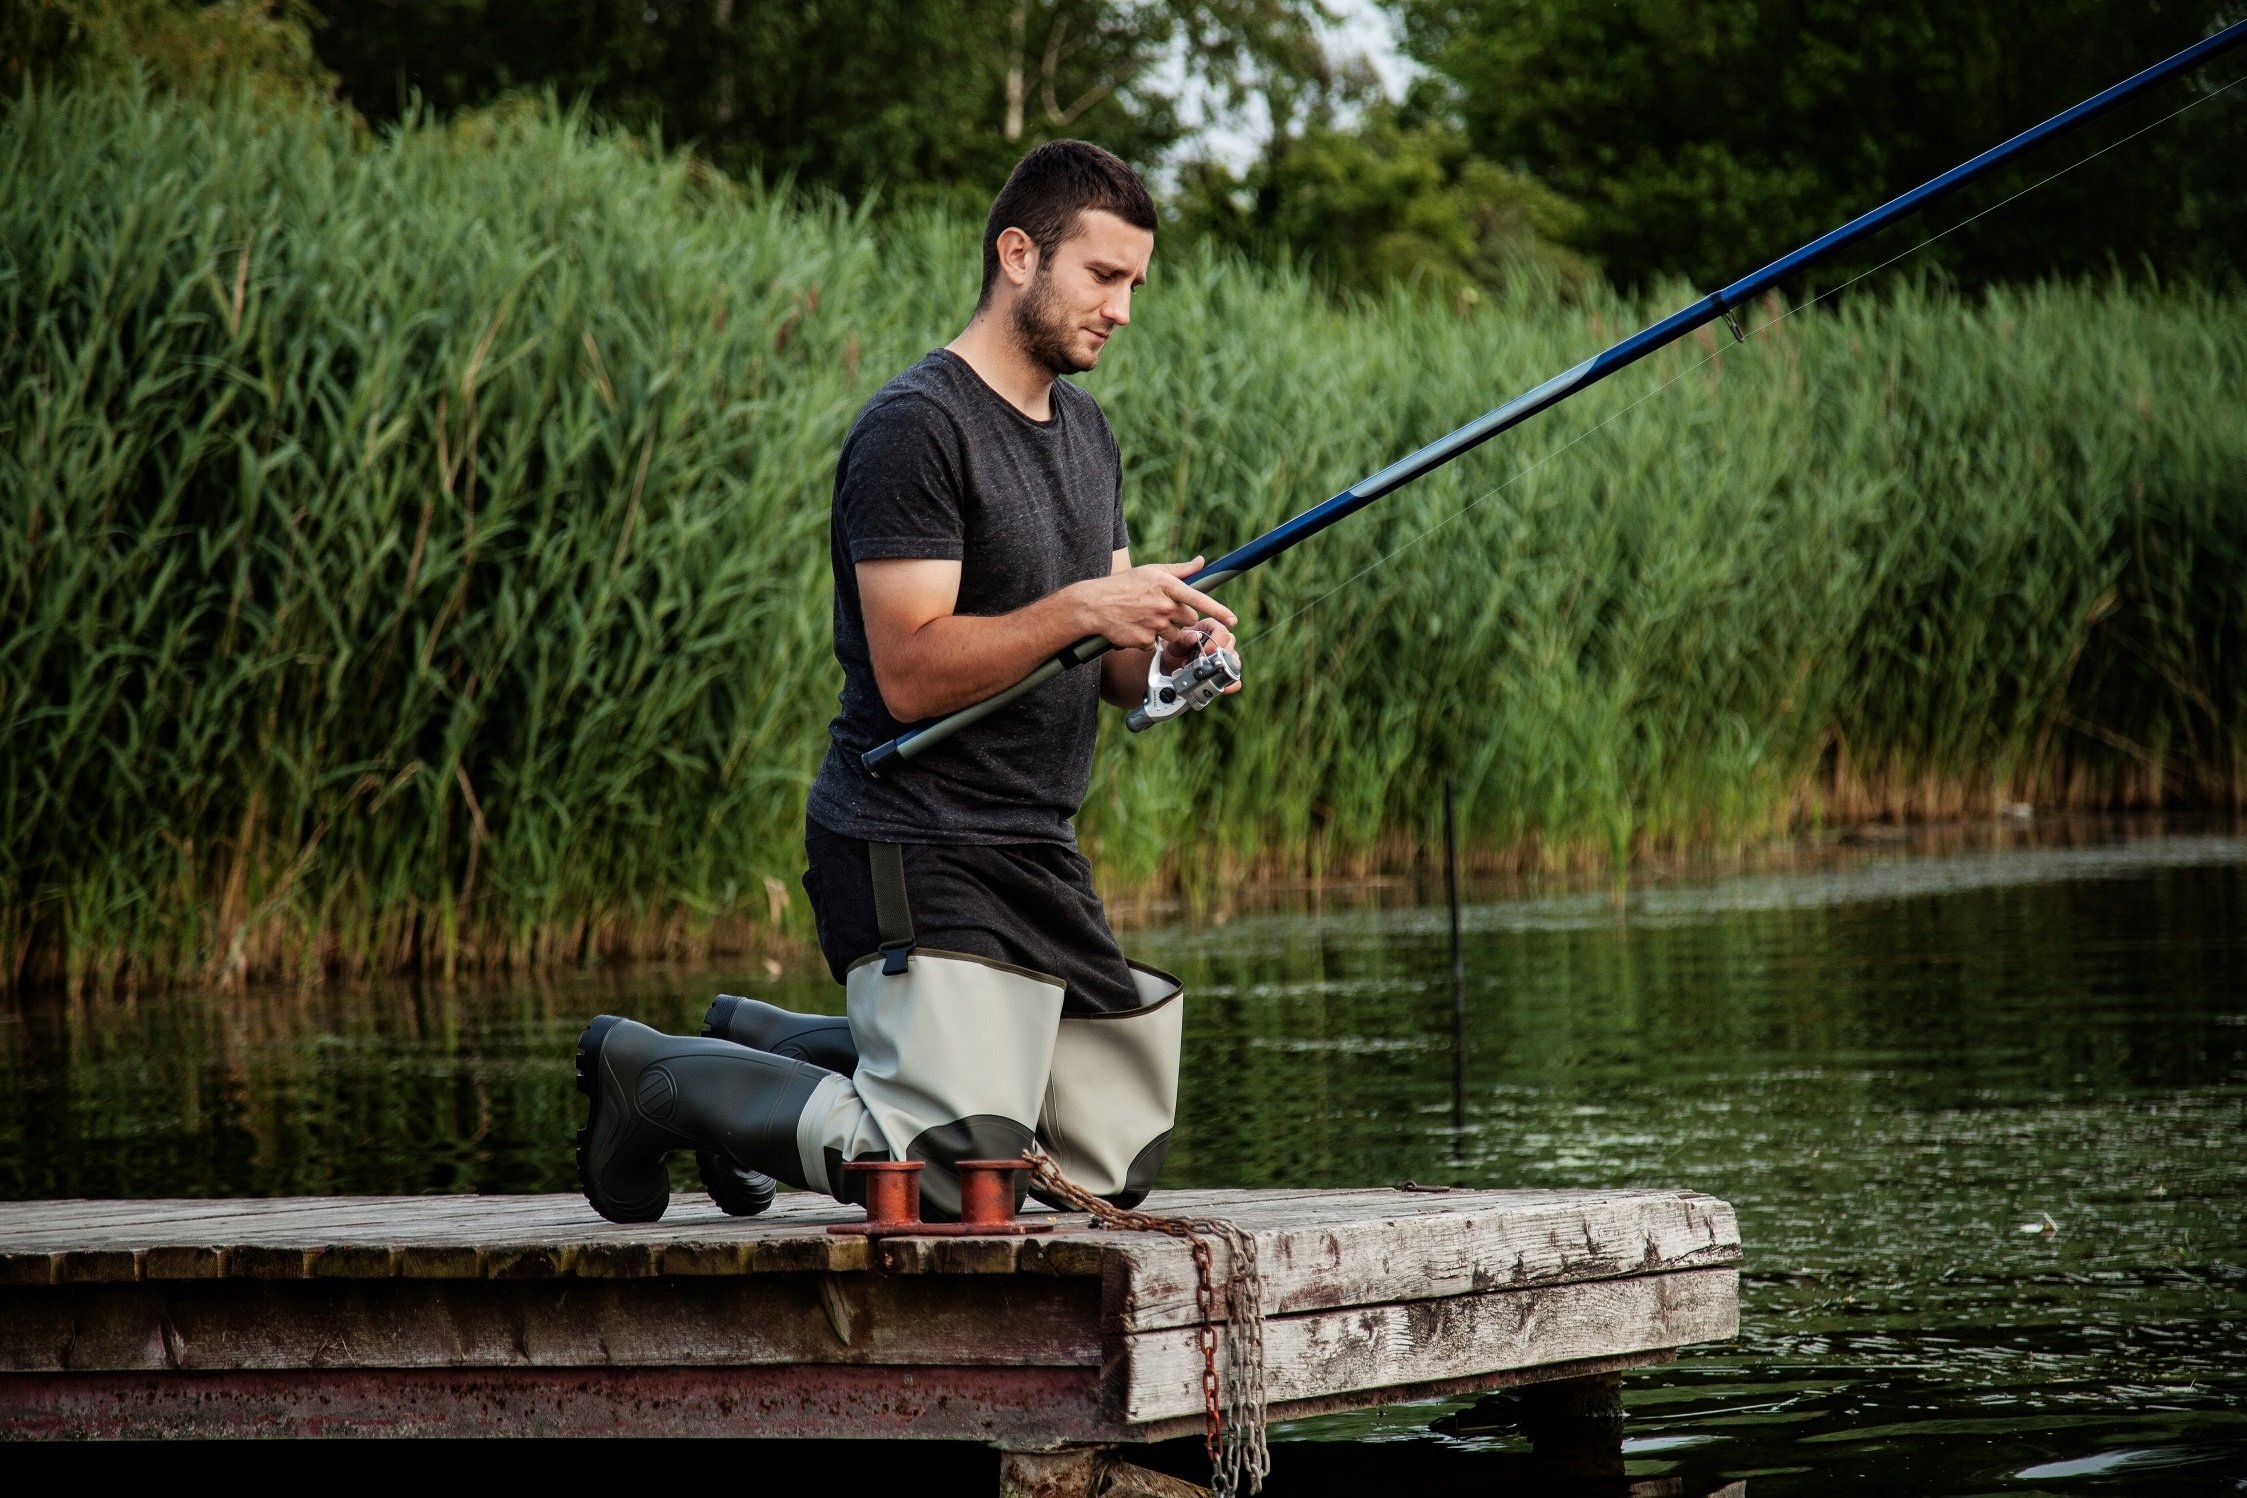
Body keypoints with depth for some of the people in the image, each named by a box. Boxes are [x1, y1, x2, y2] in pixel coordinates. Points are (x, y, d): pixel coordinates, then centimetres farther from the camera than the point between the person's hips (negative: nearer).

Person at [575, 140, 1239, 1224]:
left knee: (1112, 1166, 14)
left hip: (1038, 852, 10)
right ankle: (654, 1078, 2)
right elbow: (911, 675, -20)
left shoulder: (1086, 431, 16)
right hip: (915, 848, -9)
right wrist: (1078, 610, -25)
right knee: (946, 1168, -21)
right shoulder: (914, 428, -14)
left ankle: (772, 1051, 24)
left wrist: (1167, 648, -4)